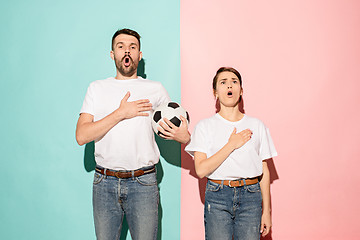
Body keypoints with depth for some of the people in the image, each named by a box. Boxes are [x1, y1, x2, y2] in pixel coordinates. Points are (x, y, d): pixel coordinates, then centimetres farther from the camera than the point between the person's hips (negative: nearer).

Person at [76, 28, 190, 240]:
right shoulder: (97, 88, 7)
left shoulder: (155, 89, 6)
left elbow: (178, 128, 12)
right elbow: (82, 136, -4)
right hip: (105, 182, 1)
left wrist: (184, 136, -12)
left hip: (143, 183, -1)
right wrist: (120, 113, -11)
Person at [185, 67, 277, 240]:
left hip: (250, 197, 2)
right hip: (217, 198, -1)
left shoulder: (256, 126, 7)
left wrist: (266, 210, 7)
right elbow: (201, 170, -9)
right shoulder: (204, 126, 1)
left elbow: (264, 171, 9)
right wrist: (231, 145, -12)